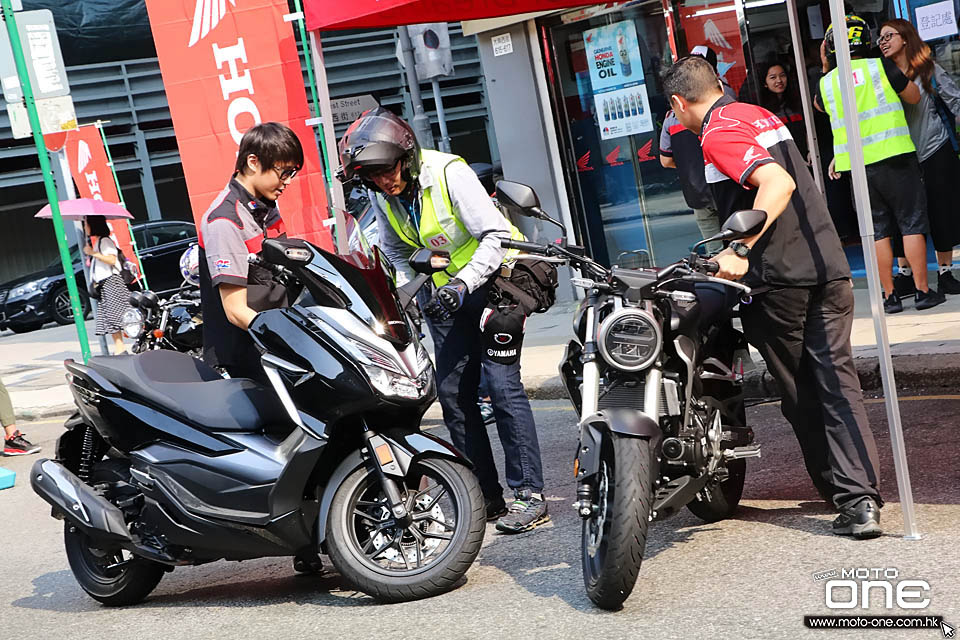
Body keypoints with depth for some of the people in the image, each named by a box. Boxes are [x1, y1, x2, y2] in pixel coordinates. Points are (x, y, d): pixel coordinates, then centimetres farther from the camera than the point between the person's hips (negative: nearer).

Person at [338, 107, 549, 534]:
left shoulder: (449, 173, -21)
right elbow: (396, 253, 15)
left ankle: (528, 495, -10)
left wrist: (463, 283, -31)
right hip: (445, 292, 7)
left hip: (493, 276, -7)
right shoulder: (381, 195, -1)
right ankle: (487, 497, 10)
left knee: (501, 383, -14)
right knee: (452, 392, 2)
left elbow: (496, 235, -23)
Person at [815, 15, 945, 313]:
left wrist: (825, 71, 24)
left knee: (879, 231, 8)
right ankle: (923, 291, 4)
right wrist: (898, 76, 20)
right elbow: (914, 97, 6)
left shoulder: (826, 83, 5)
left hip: (857, 168, 3)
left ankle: (890, 296, 8)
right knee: (912, 223, 4)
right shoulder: (880, 66, -4)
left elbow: (818, 104, 28)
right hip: (894, 156, -3)